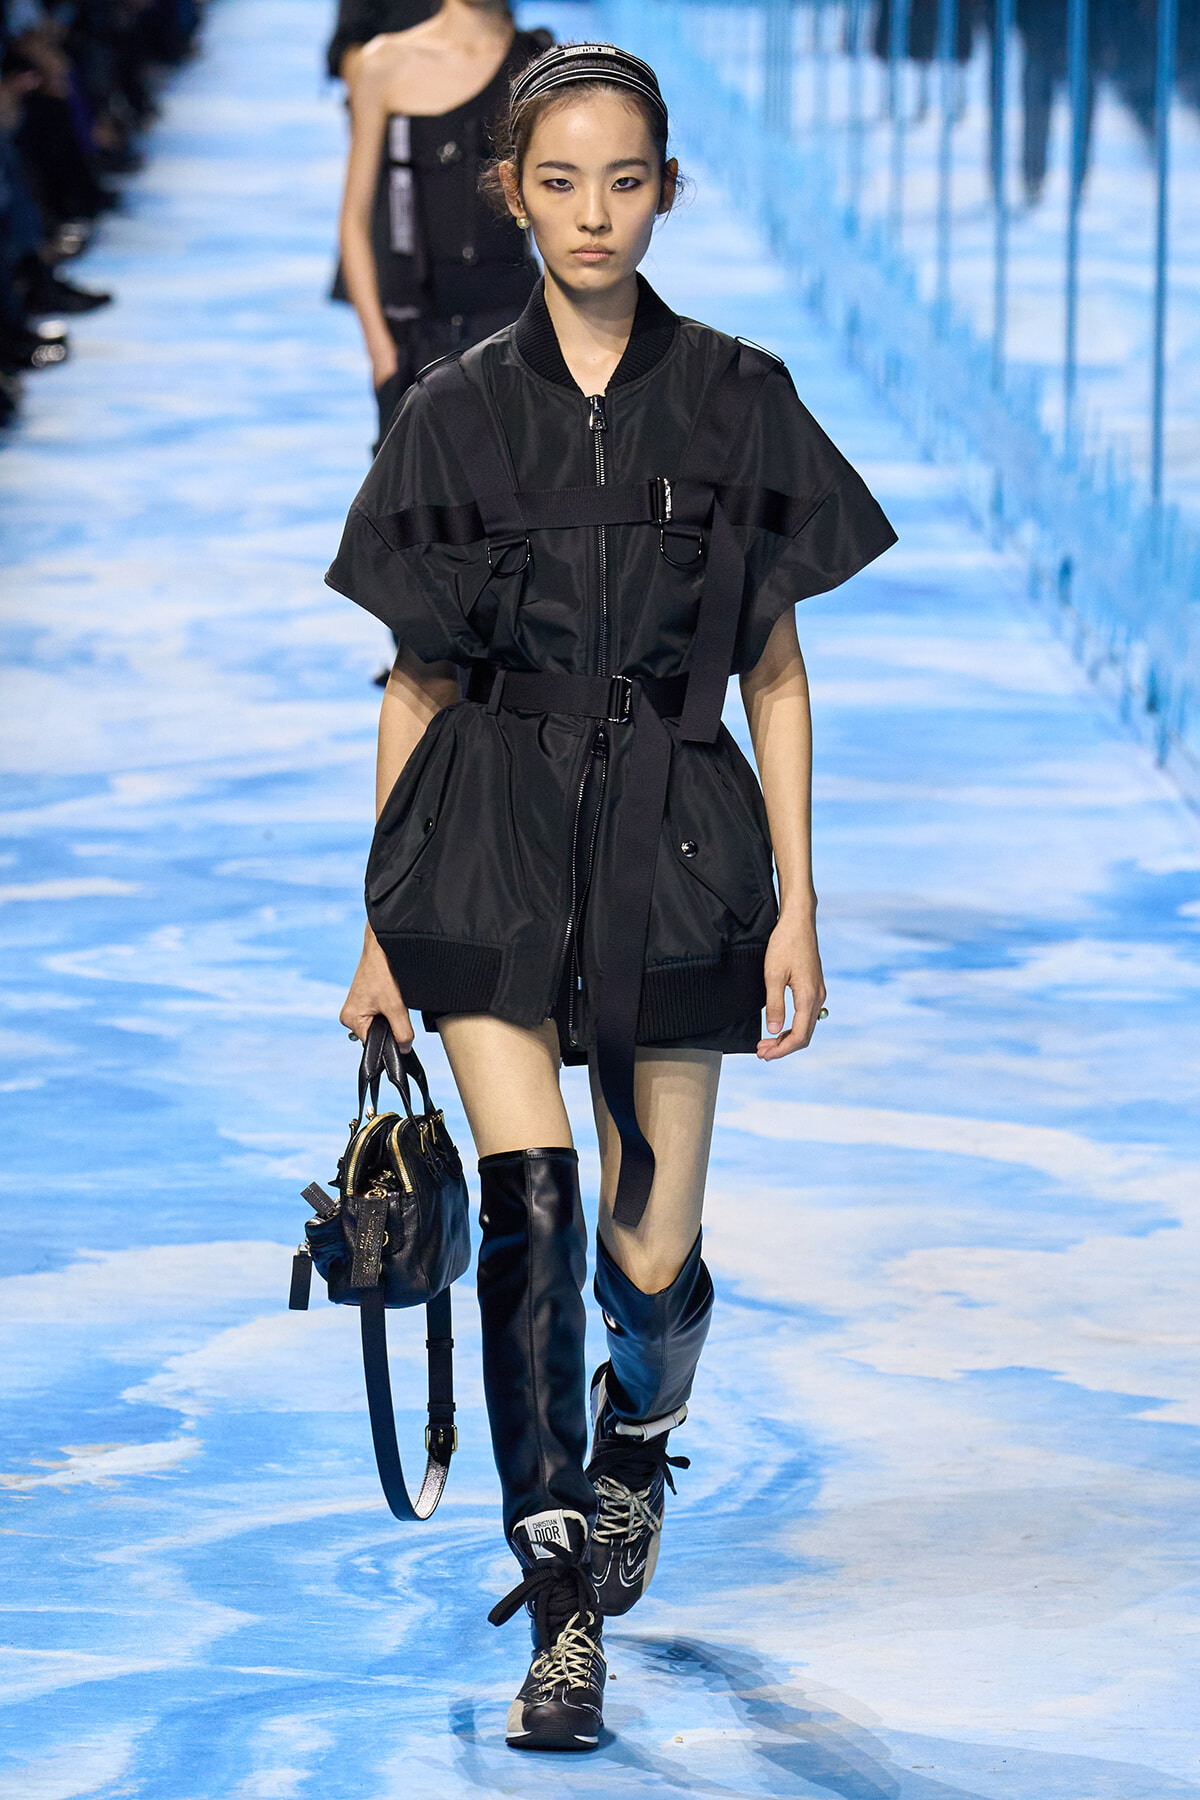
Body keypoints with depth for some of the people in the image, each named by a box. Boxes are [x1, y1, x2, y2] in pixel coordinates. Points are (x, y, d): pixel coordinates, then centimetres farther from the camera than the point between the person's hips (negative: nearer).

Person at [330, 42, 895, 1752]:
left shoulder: (735, 400, 2)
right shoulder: (458, 416, 3)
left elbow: (774, 669, 5)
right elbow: (418, 682, 8)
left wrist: (797, 904, 0)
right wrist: (381, 928, 8)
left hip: (672, 832, 0)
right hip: (493, 831, 0)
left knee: (652, 1255, 2)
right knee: (530, 1201, -16)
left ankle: (637, 1443, 39)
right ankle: (563, 1617, -12)